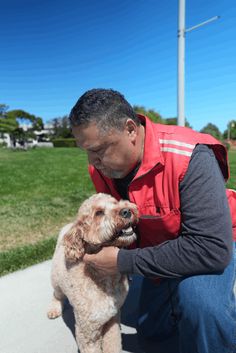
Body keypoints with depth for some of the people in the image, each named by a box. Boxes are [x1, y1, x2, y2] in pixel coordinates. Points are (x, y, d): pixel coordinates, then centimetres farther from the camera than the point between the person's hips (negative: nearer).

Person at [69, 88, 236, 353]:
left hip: (211, 245, -5)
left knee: (199, 302, -39)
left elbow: (212, 248, -40)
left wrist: (125, 261, -36)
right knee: (151, 331, 21)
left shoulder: (189, 158, -36)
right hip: (158, 249, 6)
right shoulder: (102, 166, -15)